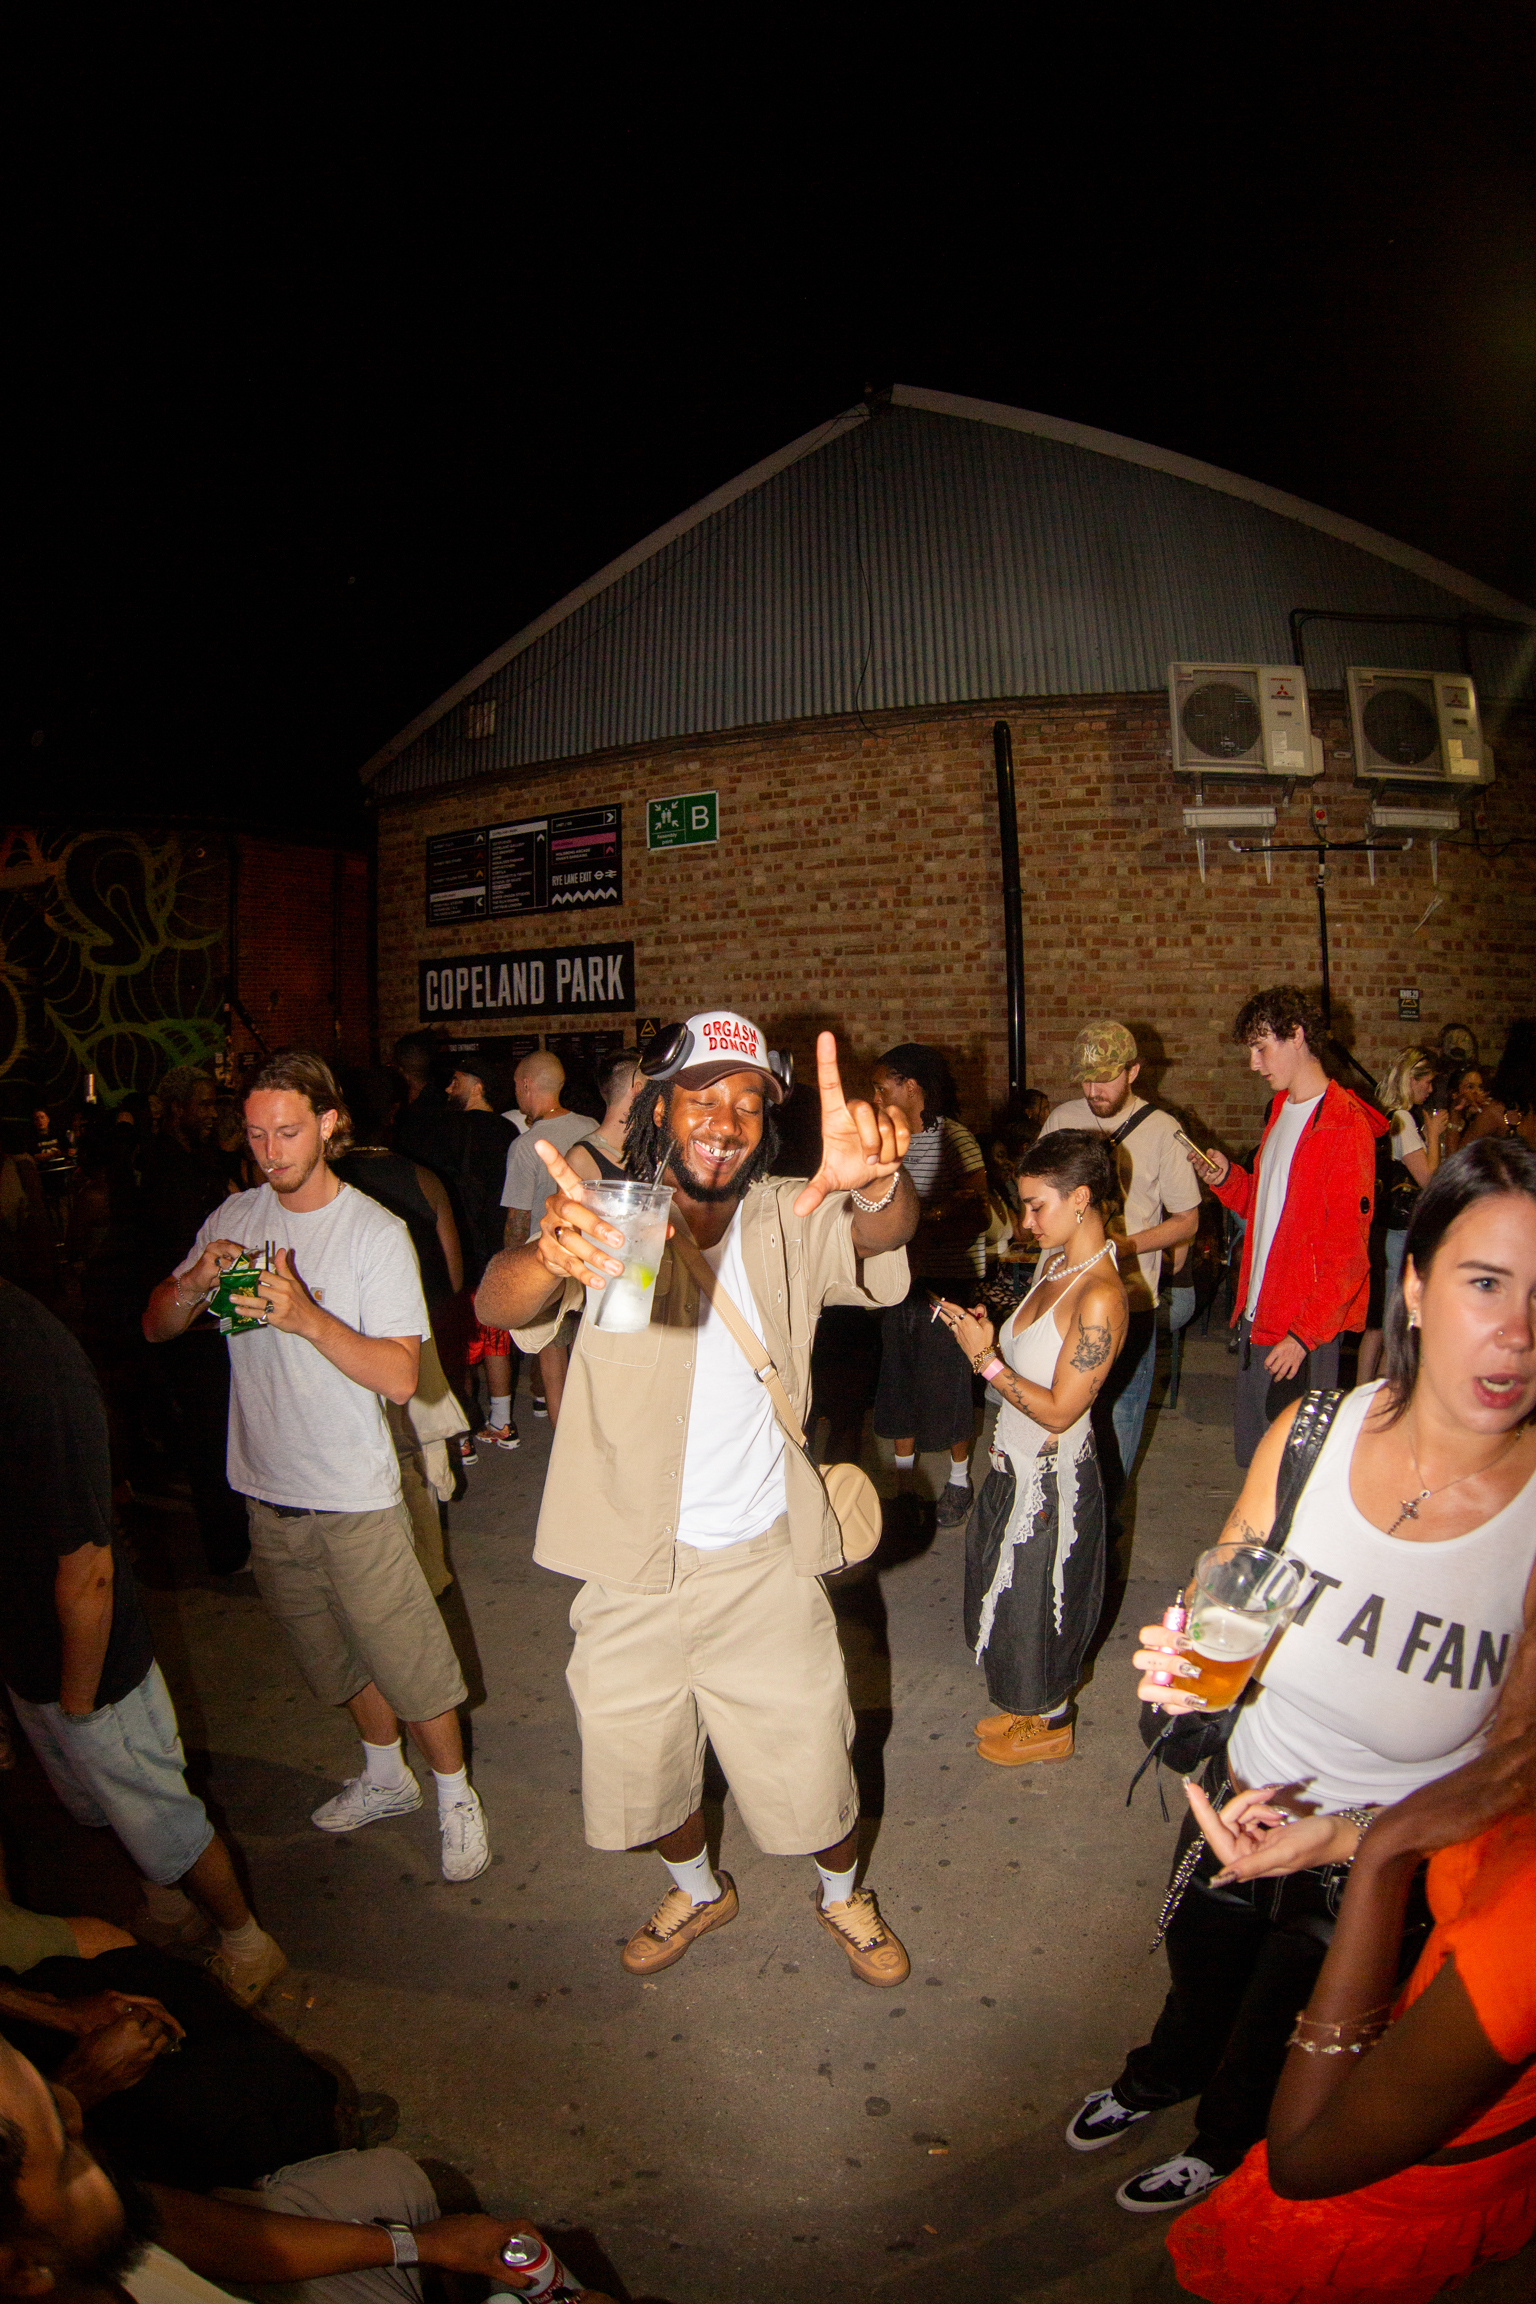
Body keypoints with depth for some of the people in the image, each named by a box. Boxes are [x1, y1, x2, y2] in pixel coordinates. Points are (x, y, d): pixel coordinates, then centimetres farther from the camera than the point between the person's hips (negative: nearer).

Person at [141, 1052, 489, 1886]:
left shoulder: (377, 1233, -14)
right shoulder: (235, 1217, 0)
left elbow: (400, 1377, -20)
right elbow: (155, 1327, 3)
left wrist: (306, 1318, -33)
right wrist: (195, 1280, -19)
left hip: (354, 1496, -5)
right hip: (266, 1488, 5)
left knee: (405, 1656, 3)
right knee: (335, 1655, 21)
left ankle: (455, 1793, 27)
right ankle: (384, 1776, 43)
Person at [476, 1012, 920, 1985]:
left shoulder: (792, 1219, -7)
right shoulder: (608, 1222, -12)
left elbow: (882, 1233, -28)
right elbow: (498, 1302, -31)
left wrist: (876, 1183, -54)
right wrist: (552, 1259, -56)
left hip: (765, 1563, 0)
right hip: (631, 1570, 1)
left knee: (811, 1760, 12)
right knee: (640, 1759, 20)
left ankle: (845, 1894, 48)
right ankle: (699, 1889, 54)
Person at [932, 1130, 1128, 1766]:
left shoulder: (1101, 1297, -27)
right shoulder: (1055, 1261, 1)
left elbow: (1059, 1410, -24)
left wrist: (987, 1361, -22)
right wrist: (986, 1336, -5)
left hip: (1053, 1478, -8)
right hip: (1016, 1466, 8)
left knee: (1039, 1603, 12)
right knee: (1006, 1590, 23)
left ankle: (1052, 1727, 37)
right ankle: (1026, 1708, 45)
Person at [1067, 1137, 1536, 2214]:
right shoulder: (1312, 1432, -22)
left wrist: (1350, 1839, -27)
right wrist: (1183, 1664, -26)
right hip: (1237, 1800, 3)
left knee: (1277, 2044, 30)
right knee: (1198, 1967, 34)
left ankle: (1223, 2149, 65)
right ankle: (1162, 2074, 70)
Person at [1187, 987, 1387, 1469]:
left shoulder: (1345, 1126, -14)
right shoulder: (1282, 1112, 15)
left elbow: (1348, 1251, -18)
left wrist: (1305, 1333, -21)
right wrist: (1227, 1180, 4)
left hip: (1302, 1330, -9)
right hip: (1257, 1319, 9)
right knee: (1253, 1457, 16)